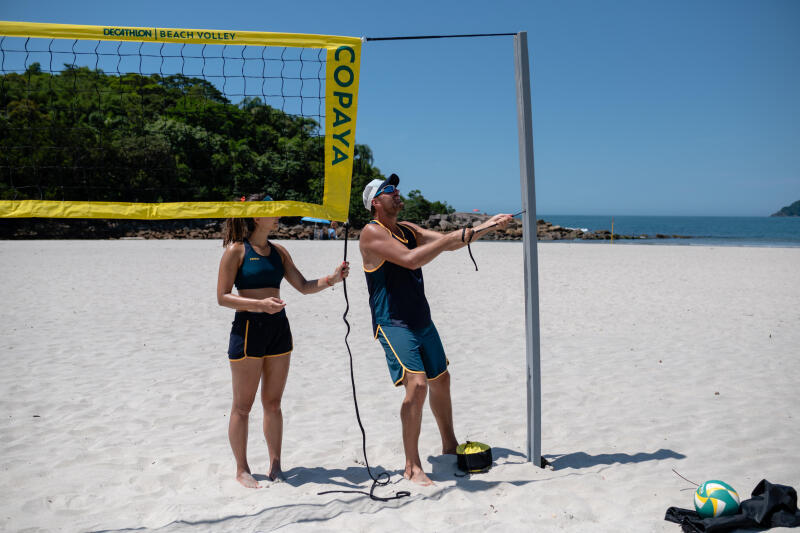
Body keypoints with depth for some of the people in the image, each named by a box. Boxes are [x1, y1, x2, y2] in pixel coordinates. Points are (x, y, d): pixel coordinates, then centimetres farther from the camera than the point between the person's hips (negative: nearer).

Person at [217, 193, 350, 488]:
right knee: (243, 405, 4)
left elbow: (304, 286, 11)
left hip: (278, 328, 6)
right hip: (248, 329, -5)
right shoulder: (236, 250, -7)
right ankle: (242, 469, 17)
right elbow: (222, 297, -10)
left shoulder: (278, 251, 11)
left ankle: (275, 465, 23)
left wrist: (331, 279, -6)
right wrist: (260, 304, -22)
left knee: (273, 402, 12)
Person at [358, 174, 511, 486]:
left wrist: (485, 227, 6)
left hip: (422, 321, 9)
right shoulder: (372, 233, -14)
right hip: (393, 324, -9)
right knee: (417, 385, -19)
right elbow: (411, 260, -27)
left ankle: (449, 446, 37)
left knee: (440, 380, 18)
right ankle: (412, 466, -8)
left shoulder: (407, 230, 12)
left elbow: (447, 244, 15)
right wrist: (455, 236, -24)